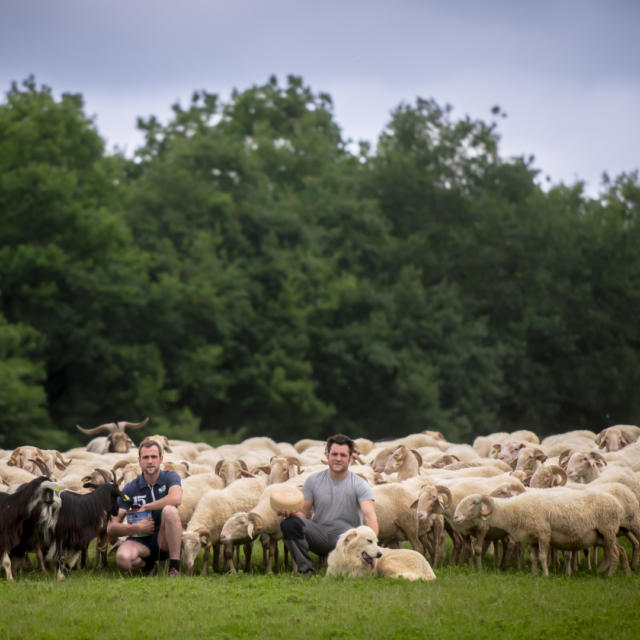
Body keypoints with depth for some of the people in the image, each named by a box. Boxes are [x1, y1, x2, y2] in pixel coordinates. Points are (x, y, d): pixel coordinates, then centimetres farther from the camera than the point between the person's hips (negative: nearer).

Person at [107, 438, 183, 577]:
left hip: (165, 540, -2)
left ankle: (175, 567, -24)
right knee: (122, 558, -33)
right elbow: (111, 528, -3)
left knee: (169, 510, -32)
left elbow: (176, 499, -28)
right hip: (141, 541, 2)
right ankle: (147, 564, 6)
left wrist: (145, 507, -16)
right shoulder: (130, 489, 1)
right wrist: (136, 528, -21)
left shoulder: (170, 477, -2)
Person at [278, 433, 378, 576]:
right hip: (319, 535, 2)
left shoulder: (360, 485, -5)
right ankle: (305, 568, -21)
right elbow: (304, 512, 8)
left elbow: (370, 516, -17)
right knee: (289, 524, -26)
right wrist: (290, 511, -18)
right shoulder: (313, 481, 5)